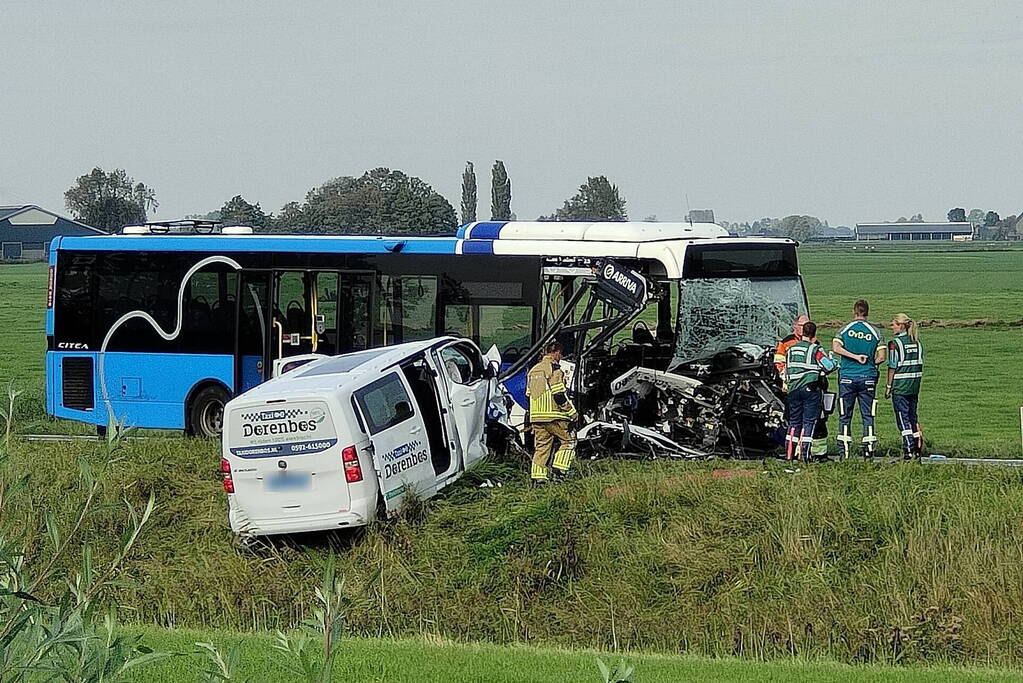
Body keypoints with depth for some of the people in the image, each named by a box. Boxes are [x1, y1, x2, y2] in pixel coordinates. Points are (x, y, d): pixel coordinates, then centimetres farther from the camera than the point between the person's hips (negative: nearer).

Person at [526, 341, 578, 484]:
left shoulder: (533, 370, 17)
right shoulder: (554, 370, -10)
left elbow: (529, 394, 21)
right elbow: (559, 395, -16)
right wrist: (572, 412, -8)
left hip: (536, 418, 7)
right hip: (554, 417, -7)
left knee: (541, 445, 9)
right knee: (568, 440, 6)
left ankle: (538, 477, 2)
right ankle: (560, 469, -5)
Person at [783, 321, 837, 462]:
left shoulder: (790, 350, 11)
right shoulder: (815, 349, -7)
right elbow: (829, 365, -13)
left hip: (794, 389, 5)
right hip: (811, 389, -5)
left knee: (794, 422, 13)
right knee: (809, 422, -1)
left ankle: (789, 454, 10)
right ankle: (804, 454, -7)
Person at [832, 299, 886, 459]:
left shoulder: (845, 330, 1)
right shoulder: (875, 332, 1)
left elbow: (836, 348, -15)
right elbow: (881, 357, -2)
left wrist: (855, 357, -10)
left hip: (847, 377, 0)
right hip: (868, 378, 0)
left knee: (844, 416, 5)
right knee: (868, 416, 4)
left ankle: (843, 452, 0)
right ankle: (869, 451, -2)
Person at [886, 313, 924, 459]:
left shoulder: (895, 343, -11)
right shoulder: (917, 342, 8)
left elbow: (892, 366, -11)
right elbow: (920, 365, 11)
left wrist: (888, 386, -4)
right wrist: (917, 384, 17)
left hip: (900, 386, -6)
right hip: (914, 386, 6)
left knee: (903, 417, -1)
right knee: (912, 415, 15)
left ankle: (908, 449, -5)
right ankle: (918, 447, 14)